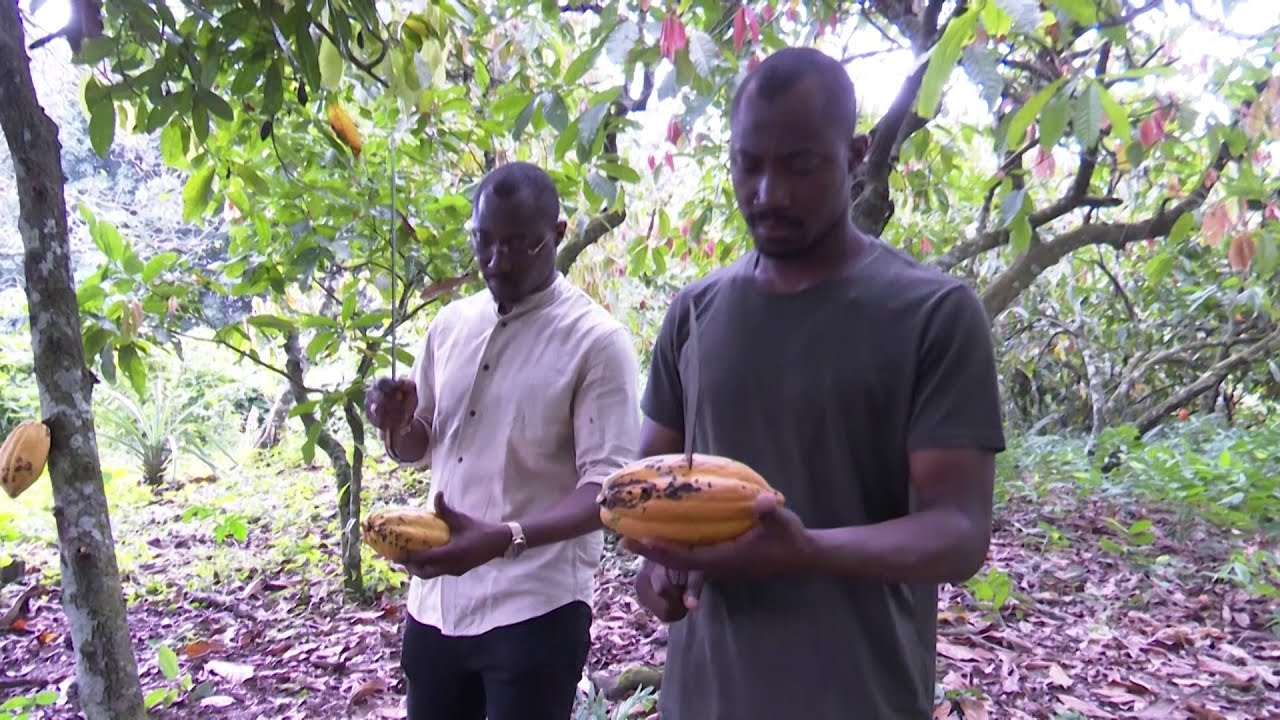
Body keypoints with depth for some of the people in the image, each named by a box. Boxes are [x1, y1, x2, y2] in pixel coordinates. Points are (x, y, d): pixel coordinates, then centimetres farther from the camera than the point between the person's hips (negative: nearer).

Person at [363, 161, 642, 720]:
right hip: (436, 602, 6)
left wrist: (504, 538, -32)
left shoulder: (597, 341, -12)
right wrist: (396, 423, -8)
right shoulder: (449, 324, 6)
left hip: (535, 611, -5)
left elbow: (606, 487, -17)